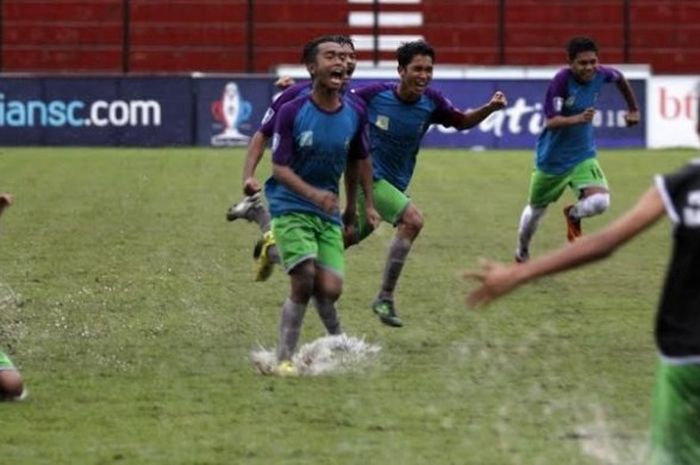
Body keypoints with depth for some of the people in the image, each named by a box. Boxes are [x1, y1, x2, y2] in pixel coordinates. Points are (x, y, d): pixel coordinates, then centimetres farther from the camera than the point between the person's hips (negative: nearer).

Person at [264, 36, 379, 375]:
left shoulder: (354, 115, -1)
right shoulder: (292, 112, -13)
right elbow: (279, 167, -15)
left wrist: (356, 205, 23)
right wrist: (313, 194, -31)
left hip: (328, 212, 4)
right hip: (290, 208, -4)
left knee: (329, 290, -6)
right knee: (304, 280, -19)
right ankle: (284, 358, -5)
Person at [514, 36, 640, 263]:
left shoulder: (600, 74, -13)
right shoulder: (561, 81, -27)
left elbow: (620, 78, 13)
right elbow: (551, 121, -33)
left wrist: (633, 109, 20)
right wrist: (578, 118, -49)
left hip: (583, 156, 3)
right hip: (552, 158, -3)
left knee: (600, 201, -22)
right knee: (536, 210, 17)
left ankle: (573, 215, 15)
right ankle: (522, 252, 48)